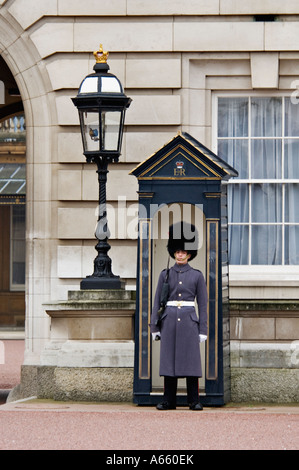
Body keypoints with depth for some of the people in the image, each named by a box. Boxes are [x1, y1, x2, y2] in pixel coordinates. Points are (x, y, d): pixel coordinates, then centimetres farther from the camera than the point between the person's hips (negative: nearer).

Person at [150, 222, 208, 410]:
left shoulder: (197, 275, 5)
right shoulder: (165, 275, 8)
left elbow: (203, 304, 4)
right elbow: (157, 301, 10)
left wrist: (203, 330, -1)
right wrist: (155, 327, 4)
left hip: (189, 321, -1)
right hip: (169, 322, 1)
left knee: (191, 361, -3)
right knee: (169, 360, 1)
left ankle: (194, 401, 1)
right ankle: (169, 400, 6)